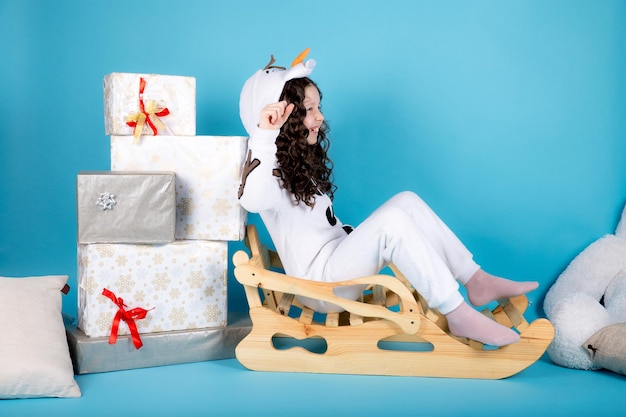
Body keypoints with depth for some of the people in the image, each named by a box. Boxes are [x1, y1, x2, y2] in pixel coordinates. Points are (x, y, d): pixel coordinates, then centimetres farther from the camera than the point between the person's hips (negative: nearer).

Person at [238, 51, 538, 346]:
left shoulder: (300, 160, 16)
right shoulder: (270, 170, -16)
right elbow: (251, 200, -42)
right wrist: (264, 134, -54)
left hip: (337, 258, 10)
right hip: (320, 283, -10)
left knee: (407, 202, -1)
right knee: (392, 220, -28)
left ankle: (476, 280, -5)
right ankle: (459, 316, -27)